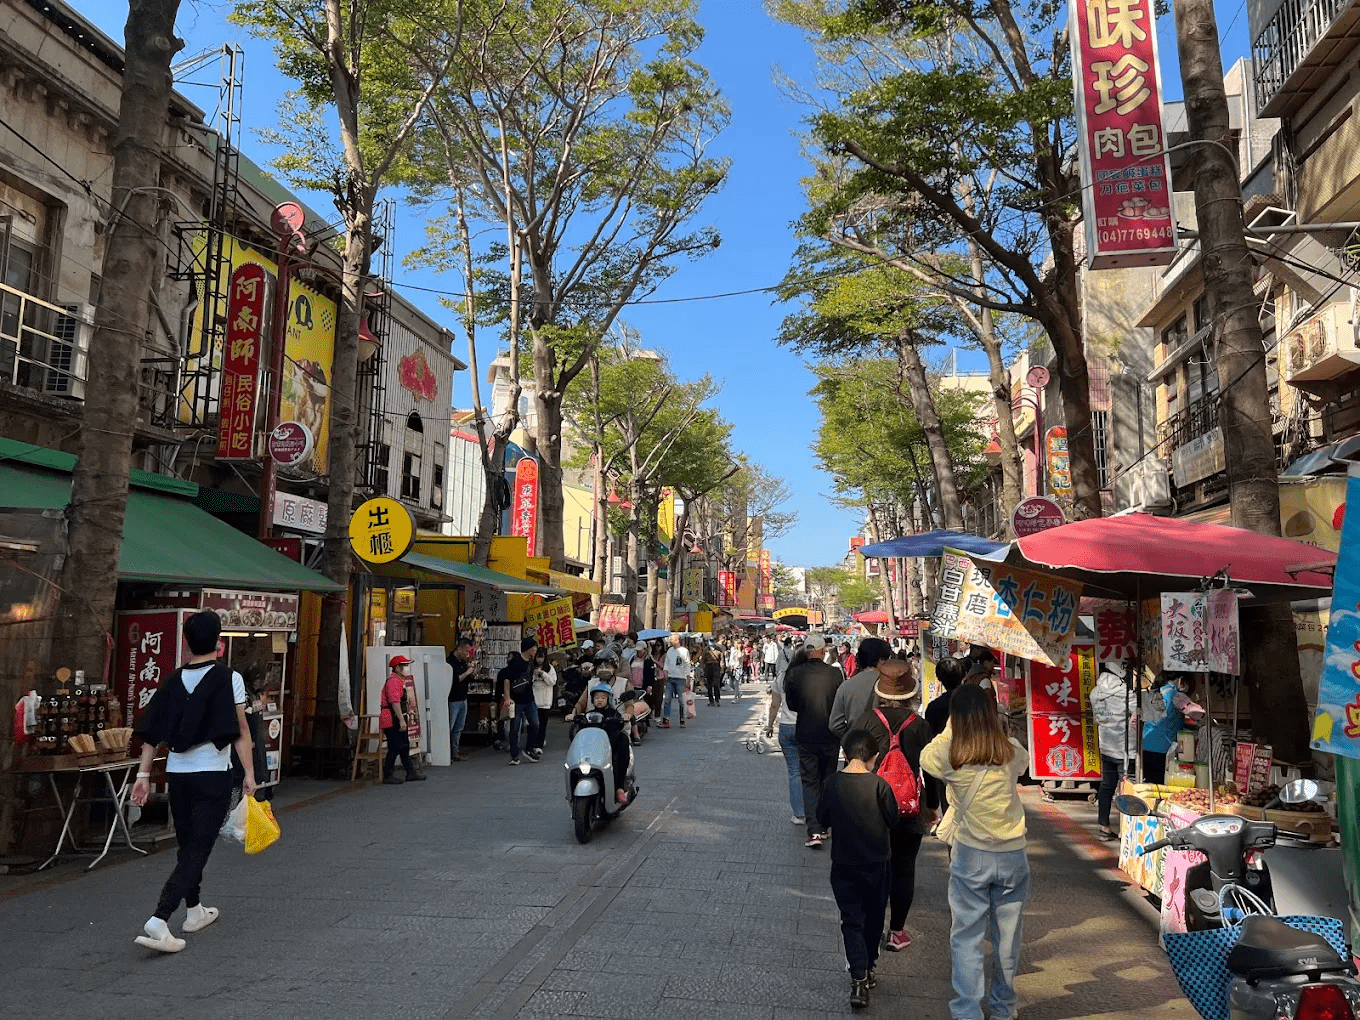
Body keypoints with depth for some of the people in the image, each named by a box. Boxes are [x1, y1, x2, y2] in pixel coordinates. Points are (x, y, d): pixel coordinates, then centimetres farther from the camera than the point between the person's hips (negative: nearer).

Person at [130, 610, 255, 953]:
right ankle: (159, 921, -14)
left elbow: (152, 732, 4)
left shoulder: (174, 681, 6)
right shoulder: (229, 679, -8)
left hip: (177, 773, 6)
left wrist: (143, 774, 9)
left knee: (188, 845, 20)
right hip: (213, 774, -6)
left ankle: (195, 911, 34)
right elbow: (241, 732, -11)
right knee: (197, 850, -2)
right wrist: (249, 774, -7)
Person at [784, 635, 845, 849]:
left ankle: (814, 831, -6)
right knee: (827, 780, 16)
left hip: (806, 735, 0)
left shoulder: (795, 673, -9)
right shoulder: (835, 673, -10)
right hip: (830, 736, 1)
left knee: (810, 782, 5)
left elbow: (791, 704, 2)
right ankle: (823, 827, 24)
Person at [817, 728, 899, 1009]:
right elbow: (892, 820, -6)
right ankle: (868, 968, 34)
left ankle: (859, 979, -5)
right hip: (877, 865, 0)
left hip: (843, 865, 0)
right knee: (874, 918, 20)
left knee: (851, 921, 7)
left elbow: (822, 819, 0)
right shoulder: (879, 785, -18)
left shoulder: (832, 784, -12)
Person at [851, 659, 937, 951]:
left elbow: (850, 754, -3)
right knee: (903, 870, 11)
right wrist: (932, 805, 11)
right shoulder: (920, 725, -9)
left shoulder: (867, 720, -11)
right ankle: (896, 932, 16)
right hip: (910, 809, 0)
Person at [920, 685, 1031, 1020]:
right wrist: (994, 728, 19)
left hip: (970, 855, -2)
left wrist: (951, 729, 13)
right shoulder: (1012, 753, -8)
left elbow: (925, 756, 9)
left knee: (967, 938, 7)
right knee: (1008, 936, 16)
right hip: (1012, 854, 3)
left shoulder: (949, 756, -13)